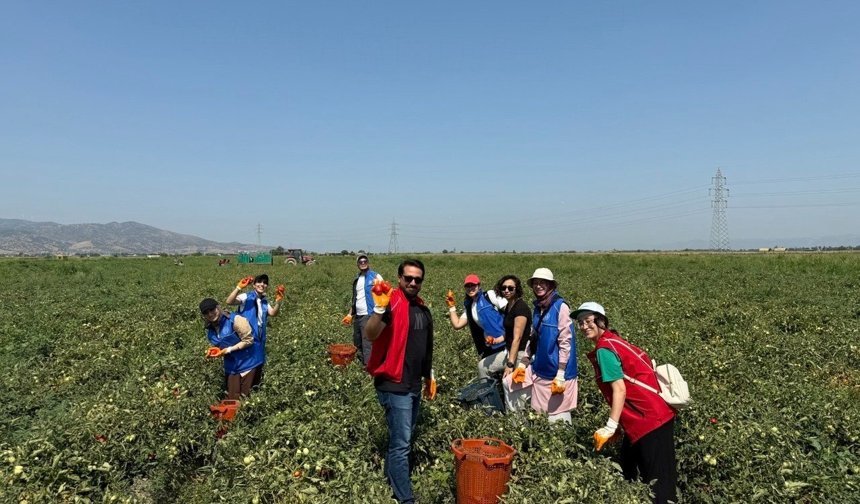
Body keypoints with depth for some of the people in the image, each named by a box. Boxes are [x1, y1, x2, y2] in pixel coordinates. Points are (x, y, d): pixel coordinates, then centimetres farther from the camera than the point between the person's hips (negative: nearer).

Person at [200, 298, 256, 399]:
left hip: (246, 363, -6)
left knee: (245, 396, 0)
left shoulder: (234, 320, -19)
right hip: (230, 367, 6)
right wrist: (213, 351, -3)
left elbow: (248, 340, -17)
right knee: (231, 398, 9)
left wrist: (229, 350, -20)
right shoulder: (210, 330, 4)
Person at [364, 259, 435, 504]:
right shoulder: (392, 302, -15)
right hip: (394, 385, -8)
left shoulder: (422, 308, 10)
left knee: (403, 440, 19)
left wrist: (429, 377, 25)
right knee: (401, 444, -4)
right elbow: (370, 334, -30)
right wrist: (379, 307, -44)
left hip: (414, 385, 9)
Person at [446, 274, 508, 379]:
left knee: (482, 366, -11)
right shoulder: (469, 306, 14)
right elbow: (457, 325, 10)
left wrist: (502, 338, -18)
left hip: (506, 344, -7)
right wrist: (452, 306, 8)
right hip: (491, 348, 7)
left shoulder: (490, 295, -6)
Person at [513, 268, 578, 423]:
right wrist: (523, 363, 12)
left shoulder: (560, 307, -12)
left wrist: (560, 374, -18)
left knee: (557, 415, -3)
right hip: (539, 369, 7)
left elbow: (565, 342, -15)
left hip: (556, 371, -7)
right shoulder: (538, 307, 9)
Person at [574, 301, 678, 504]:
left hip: (650, 421, -10)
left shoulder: (604, 349, -16)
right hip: (653, 416, 10)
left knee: (657, 480, 0)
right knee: (627, 467, 22)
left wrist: (609, 428, -18)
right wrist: (616, 425, 17)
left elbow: (620, 390, -20)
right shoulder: (612, 341, 12)